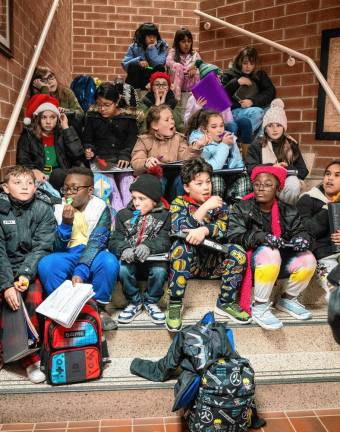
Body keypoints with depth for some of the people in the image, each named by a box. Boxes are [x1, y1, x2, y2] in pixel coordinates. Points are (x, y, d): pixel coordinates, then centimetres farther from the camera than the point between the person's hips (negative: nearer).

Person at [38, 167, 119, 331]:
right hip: (67, 257, 2)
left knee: (110, 261, -33)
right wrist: (66, 223, -25)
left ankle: (99, 307, -9)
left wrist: (80, 271, -33)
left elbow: (96, 242, -20)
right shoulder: (58, 208, -3)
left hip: (91, 256, -1)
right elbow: (58, 248, -6)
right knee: (45, 264, -29)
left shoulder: (101, 208, -9)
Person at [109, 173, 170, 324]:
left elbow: (164, 241, -12)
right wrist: (124, 249, -30)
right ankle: (135, 302, -2)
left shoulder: (164, 215, 2)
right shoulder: (123, 214, 6)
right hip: (131, 261, 1)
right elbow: (115, 240, -5)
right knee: (122, 269, -30)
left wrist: (148, 246, -35)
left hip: (153, 260, -1)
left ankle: (150, 302, 0)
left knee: (160, 271, -32)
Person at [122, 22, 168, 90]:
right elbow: (124, 64, -11)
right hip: (138, 78, 1)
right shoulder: (134, 47, -4)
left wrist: (152, 48, -20)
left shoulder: (162, 45, -6)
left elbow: (159, 64, -20)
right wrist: (138, 61, -25)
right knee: (133, 66, -26)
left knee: (160, 68, -28)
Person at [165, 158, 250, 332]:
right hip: (188, 260, -2)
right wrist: (205, 207, -22)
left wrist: (204, 230, -29)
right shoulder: (179, 203, 1)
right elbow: (179, 230, -19)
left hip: (213, 260, 2)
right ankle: (175, 304, -21)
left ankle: (225, 303, -6)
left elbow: (223, 229, -9)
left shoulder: (219, 203, 8)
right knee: (181, 245, -34)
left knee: (237, 252, -24)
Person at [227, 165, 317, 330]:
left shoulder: (288, 212, 6)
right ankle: (259, 308, -19)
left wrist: (301, 238, -24)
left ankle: (287, 299, 9)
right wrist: (261, 237, -34)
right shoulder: (241, 208, -6)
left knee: (307, 260, -20)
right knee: (269, 253, -36)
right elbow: (234, 236, -17)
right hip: (252, 261, -4)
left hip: (280, 262, 5)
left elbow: (300, 231, 2)